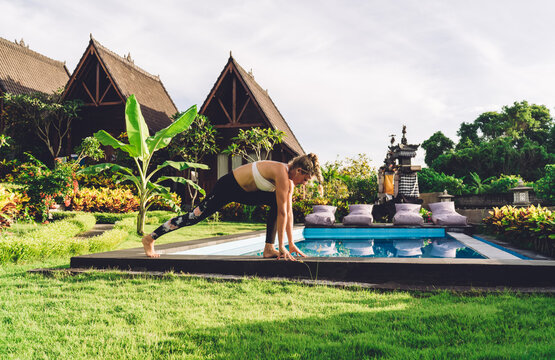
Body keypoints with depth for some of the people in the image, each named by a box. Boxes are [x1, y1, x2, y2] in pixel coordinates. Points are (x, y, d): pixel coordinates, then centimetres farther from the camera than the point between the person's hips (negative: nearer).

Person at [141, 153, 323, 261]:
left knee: (276, 201, -2)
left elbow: (288, 211, 3)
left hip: (244, 191, 9)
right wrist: (282, 246, -23)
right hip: (228, 187, -9)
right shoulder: (282, 173, -28)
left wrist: (291, 243, 4)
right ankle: (150, 238, 10)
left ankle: (269, 248, -1)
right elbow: (282, 213, -27)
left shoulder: (289, 180, -2)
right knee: (196, 216, -5)